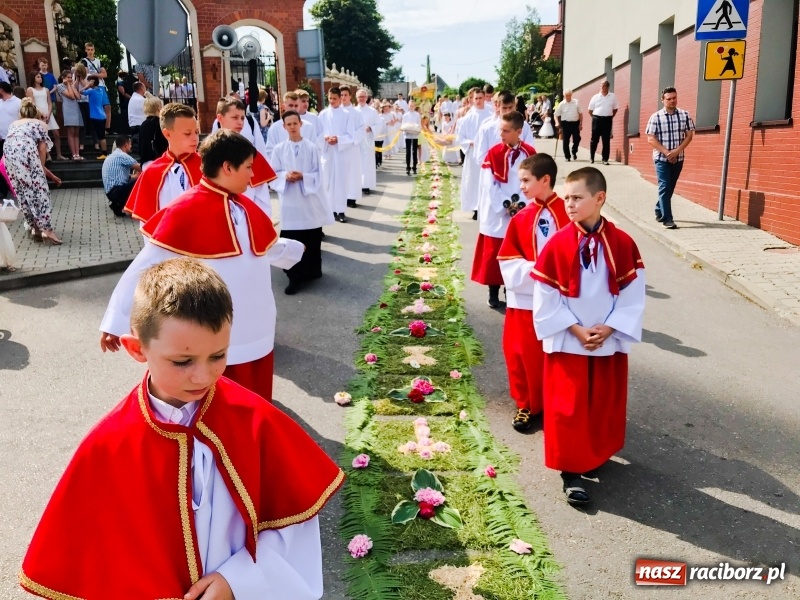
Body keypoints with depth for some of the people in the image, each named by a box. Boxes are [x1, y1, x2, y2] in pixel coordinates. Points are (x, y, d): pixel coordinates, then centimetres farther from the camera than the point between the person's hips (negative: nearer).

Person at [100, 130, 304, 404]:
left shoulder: (247, 208, 5)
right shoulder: (186, 211, -16)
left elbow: (271, 249, 21)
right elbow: (148, 265, -15)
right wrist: (117, 321, -15)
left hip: (255, 334, 7)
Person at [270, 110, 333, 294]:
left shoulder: (311, 147, -1)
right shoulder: (279, 149, 2)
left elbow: (318, 174, 0)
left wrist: (303, 176, -17)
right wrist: (285, 176, -15)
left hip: (309, 198, 0)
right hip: (289, 200, 0)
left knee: (312, 239, 8)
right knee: (291, 241, -1)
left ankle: (312, 270, 25)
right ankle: (295, 277, 5)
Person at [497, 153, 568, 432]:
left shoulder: (568, 213, -6)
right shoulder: (521, 218, 0)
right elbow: (508, 261, -2)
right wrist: (534, 270, -16)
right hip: (526, 298, 2)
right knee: (525, 354, 9)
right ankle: (528, 405, 28)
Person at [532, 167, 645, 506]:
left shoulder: (622, 243, -7)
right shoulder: (557, 244, -10)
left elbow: (633, 295, -3)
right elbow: (546, 299, -8)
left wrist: (607, 329, -12)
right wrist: (576, 330, -13)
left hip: (610, 342, 2)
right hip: (567, 343, -2)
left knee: (605, 404, 16)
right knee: (567, 408, 4)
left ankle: (597, 455, 38)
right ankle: (571, 469, 16)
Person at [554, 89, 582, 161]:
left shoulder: (576, 102, 3)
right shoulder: (561, 104, 0)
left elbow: (580, 113, 7)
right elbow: (556, 115, 4)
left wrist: (581, 123, 2)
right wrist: (557, 123, -12)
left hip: (575, 123, 1)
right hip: (566, 123, -1)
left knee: (577, 139, 0)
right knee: (566, 141, 1)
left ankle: (574, 152, 25)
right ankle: (567, 156, 12)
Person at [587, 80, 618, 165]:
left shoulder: (612, 97, 4)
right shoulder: (595, 97, 2)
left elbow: (615, 108, 13)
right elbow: (590, 110, 7)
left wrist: (611, 116, 5)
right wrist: (594, 118, 2)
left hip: (607, 120, 1)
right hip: (597, 119, -1)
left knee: (606, 140, 1)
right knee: (594, 139, 3)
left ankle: (605, 159, 6)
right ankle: (591, 157, 13)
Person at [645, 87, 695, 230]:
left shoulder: (685, 115, 2)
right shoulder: (655, 117, -5)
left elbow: (689, 135, 2)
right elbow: (651, 139, -8)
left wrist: (677, 151, -12)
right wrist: (666, 152, -16)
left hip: (678, 159, 4)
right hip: (661, 159, -3)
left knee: (670, 188, 13)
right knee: (665, 188, -10)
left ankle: (659, 212, 31)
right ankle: (667, 219, -10)